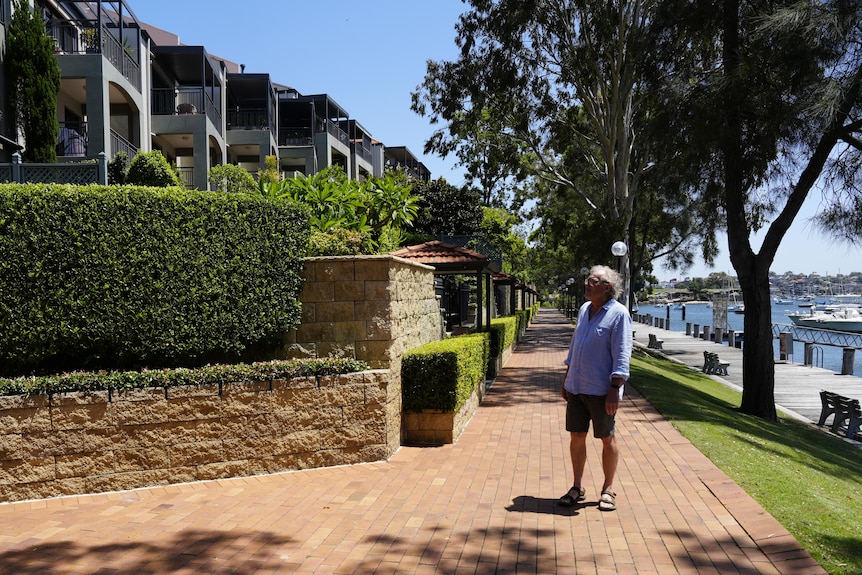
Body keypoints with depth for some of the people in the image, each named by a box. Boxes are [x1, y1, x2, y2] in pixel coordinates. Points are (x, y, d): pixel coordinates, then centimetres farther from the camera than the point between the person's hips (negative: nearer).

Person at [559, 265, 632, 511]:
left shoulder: (618, 314, -11)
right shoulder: (584, 310, 11)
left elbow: (622, 355, -14)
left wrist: (615, 389, -19)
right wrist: (567, 380, 18)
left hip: (602, 390, -6)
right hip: (576, 387, 7)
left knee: (607, 439, 7)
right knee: (576, 437, 10)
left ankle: (608, 490, 21)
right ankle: (577, 487, 23)